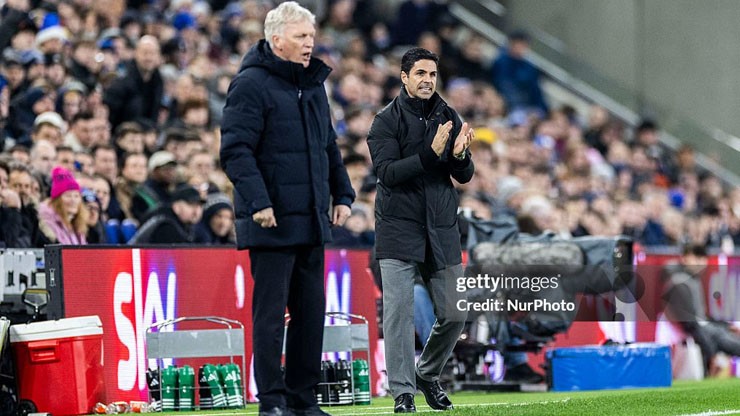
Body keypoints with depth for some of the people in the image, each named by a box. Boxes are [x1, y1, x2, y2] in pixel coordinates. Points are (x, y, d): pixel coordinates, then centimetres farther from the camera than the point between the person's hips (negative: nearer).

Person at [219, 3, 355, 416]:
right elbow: (236, 149, -15)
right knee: (271, 312, -4)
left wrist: (342, 195, 15)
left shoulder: (314, 84, 15)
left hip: (312, 221, 8)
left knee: (311, 311, 9)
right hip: (272, 222, -8)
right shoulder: (251, 84, -10)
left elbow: (329, 146, 24)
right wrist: (258, 202, -22)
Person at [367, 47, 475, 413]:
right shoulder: (386, 121, -3)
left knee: (454, 314, 4)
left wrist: (460, 155, -17)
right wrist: (431, 153, -25)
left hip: (442, 231, 4)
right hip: (398, 230, -4)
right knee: (399, 312, -8)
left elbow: (465, 176, 6)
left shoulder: (449, 118, 9)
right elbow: (387, 172, -15)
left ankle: (428, 375, 26)